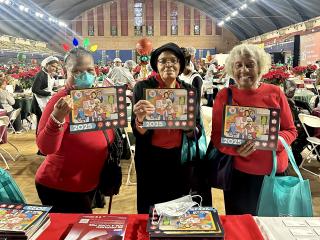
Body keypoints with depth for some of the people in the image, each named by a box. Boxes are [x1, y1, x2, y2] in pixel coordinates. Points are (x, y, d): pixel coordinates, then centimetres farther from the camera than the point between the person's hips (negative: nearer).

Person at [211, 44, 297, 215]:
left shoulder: (275, 92, -2)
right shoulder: (224, 96, -4)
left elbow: (291, 130, 5)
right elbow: (216, 136, -3)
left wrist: (277, 140, -17)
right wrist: (236, 149, -22)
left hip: (276, 171, 2)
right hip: (239, 174, -1)